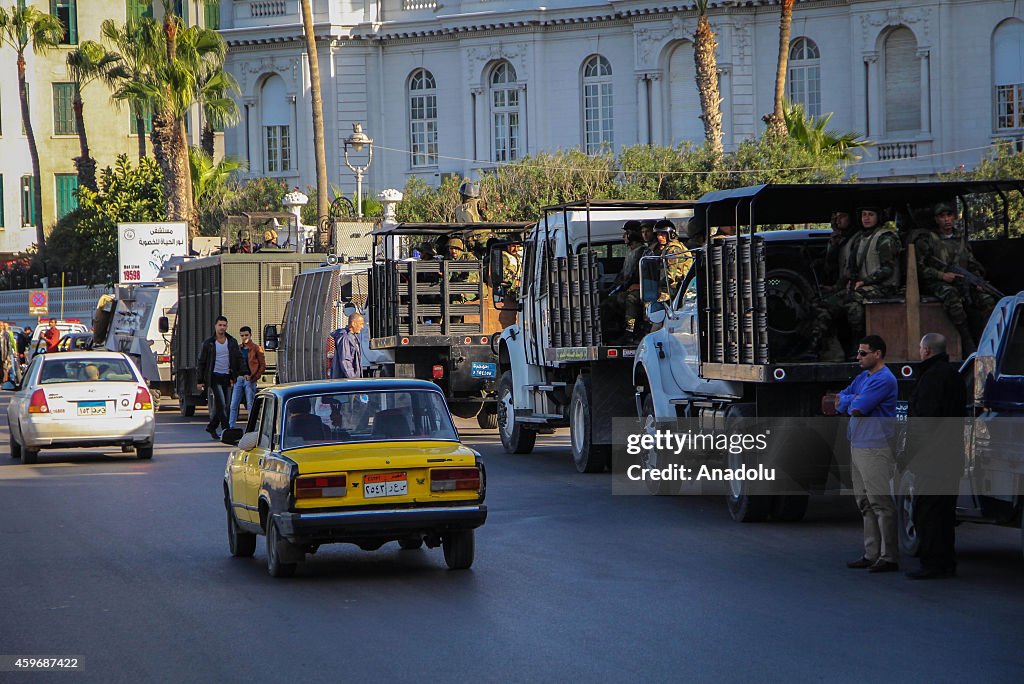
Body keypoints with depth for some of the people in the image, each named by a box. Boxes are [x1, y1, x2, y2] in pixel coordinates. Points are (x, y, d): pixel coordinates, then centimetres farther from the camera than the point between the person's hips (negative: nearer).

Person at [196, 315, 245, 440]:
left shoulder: (232, 342, 9)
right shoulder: (208, 343, 1)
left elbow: (239, 358, 7)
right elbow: (201, 362, 4)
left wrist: (243, 373, -10)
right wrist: (200, 381, -1)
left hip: (226, 377, 4)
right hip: (214, 377, -4)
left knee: (222, 405, 7)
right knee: (221, 404, -14)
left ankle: (211, 427, 23)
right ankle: (226, 429, -16)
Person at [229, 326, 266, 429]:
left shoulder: (256, 349, -1)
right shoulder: (237, 348, 14)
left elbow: (263, 366, -3)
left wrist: (253, 377, -10)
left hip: (249, 380, -5)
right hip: (238, 379, 5)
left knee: (250, 406, -1)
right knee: (233, 405, 2)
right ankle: (230, 427, 4)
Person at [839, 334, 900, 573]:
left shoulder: (884, 380, -13)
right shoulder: (863, 377, 17)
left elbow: (857, 409, -18)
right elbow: (840, 402, 14)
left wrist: (849, 402, 4)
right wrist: (854, 400, -6)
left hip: (875, 449, -10)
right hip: (857, 447, 10)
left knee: (881, 504, -9)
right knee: (865, 504, 13)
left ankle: (889, 557, -8)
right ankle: (871, 554, 19)